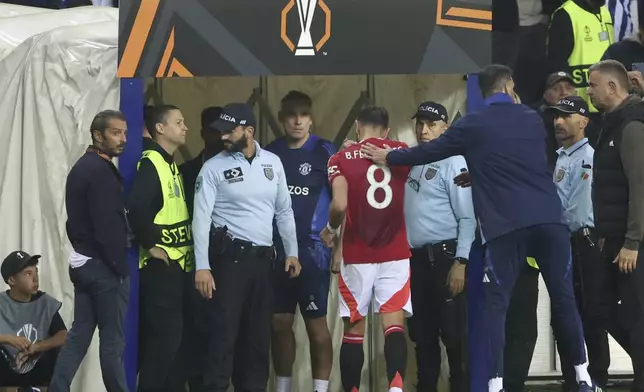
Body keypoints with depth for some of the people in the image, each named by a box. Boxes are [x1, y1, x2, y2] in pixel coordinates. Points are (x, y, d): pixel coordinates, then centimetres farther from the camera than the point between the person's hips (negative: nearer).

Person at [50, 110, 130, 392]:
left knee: (79, 334, 9)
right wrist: (122, 268, -15)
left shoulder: (82, 167, 14)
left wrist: (82, 249, 18)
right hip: (103, 265, -9)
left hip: (82, 261, 9)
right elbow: (108, 226, -21)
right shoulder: (102, 171, -17)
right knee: (113, 340, 0)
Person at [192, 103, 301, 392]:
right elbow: (201, 217, -9)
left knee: (259, 332, 10)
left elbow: (284, 210, 14)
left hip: (263, 258, 4)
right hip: (229, 256, -4)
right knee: (224, 330, -7)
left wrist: (291, 252, 9)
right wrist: (202, 266, -16)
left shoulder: (272, 162, 6)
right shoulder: (213, 167, -5)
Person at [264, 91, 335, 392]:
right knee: (279, 322, 8)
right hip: (275, 248, 4)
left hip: (312, 248, -4)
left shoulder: (324, 152, -2)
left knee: (316, 323, -2)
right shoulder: (269, 153, 8)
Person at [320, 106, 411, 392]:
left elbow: (340, 205, -16)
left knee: (354, 330, 9)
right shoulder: (402, 152, 6)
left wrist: (331, 229, 5)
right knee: (394, 325, -7)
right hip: (395, 255, 1)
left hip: (357, 257, -1)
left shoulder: (342, 158, -2)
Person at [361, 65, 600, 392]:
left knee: (496, 305, 2)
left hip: (505, 226, -3)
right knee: (563, 297, 8)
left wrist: (388, 157, 30)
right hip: (548, 218, 3)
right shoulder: (533, 120, 15)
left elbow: (430, 151, 14)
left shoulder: (472, 126, 4)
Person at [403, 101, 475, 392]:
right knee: (421, 333, 13)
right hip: (415, 258, 7)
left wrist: (460, 262, -17)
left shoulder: (453, 162, -6)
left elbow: (467, 217, -11)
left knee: (453, 333, -5)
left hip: (444, 256, -7)